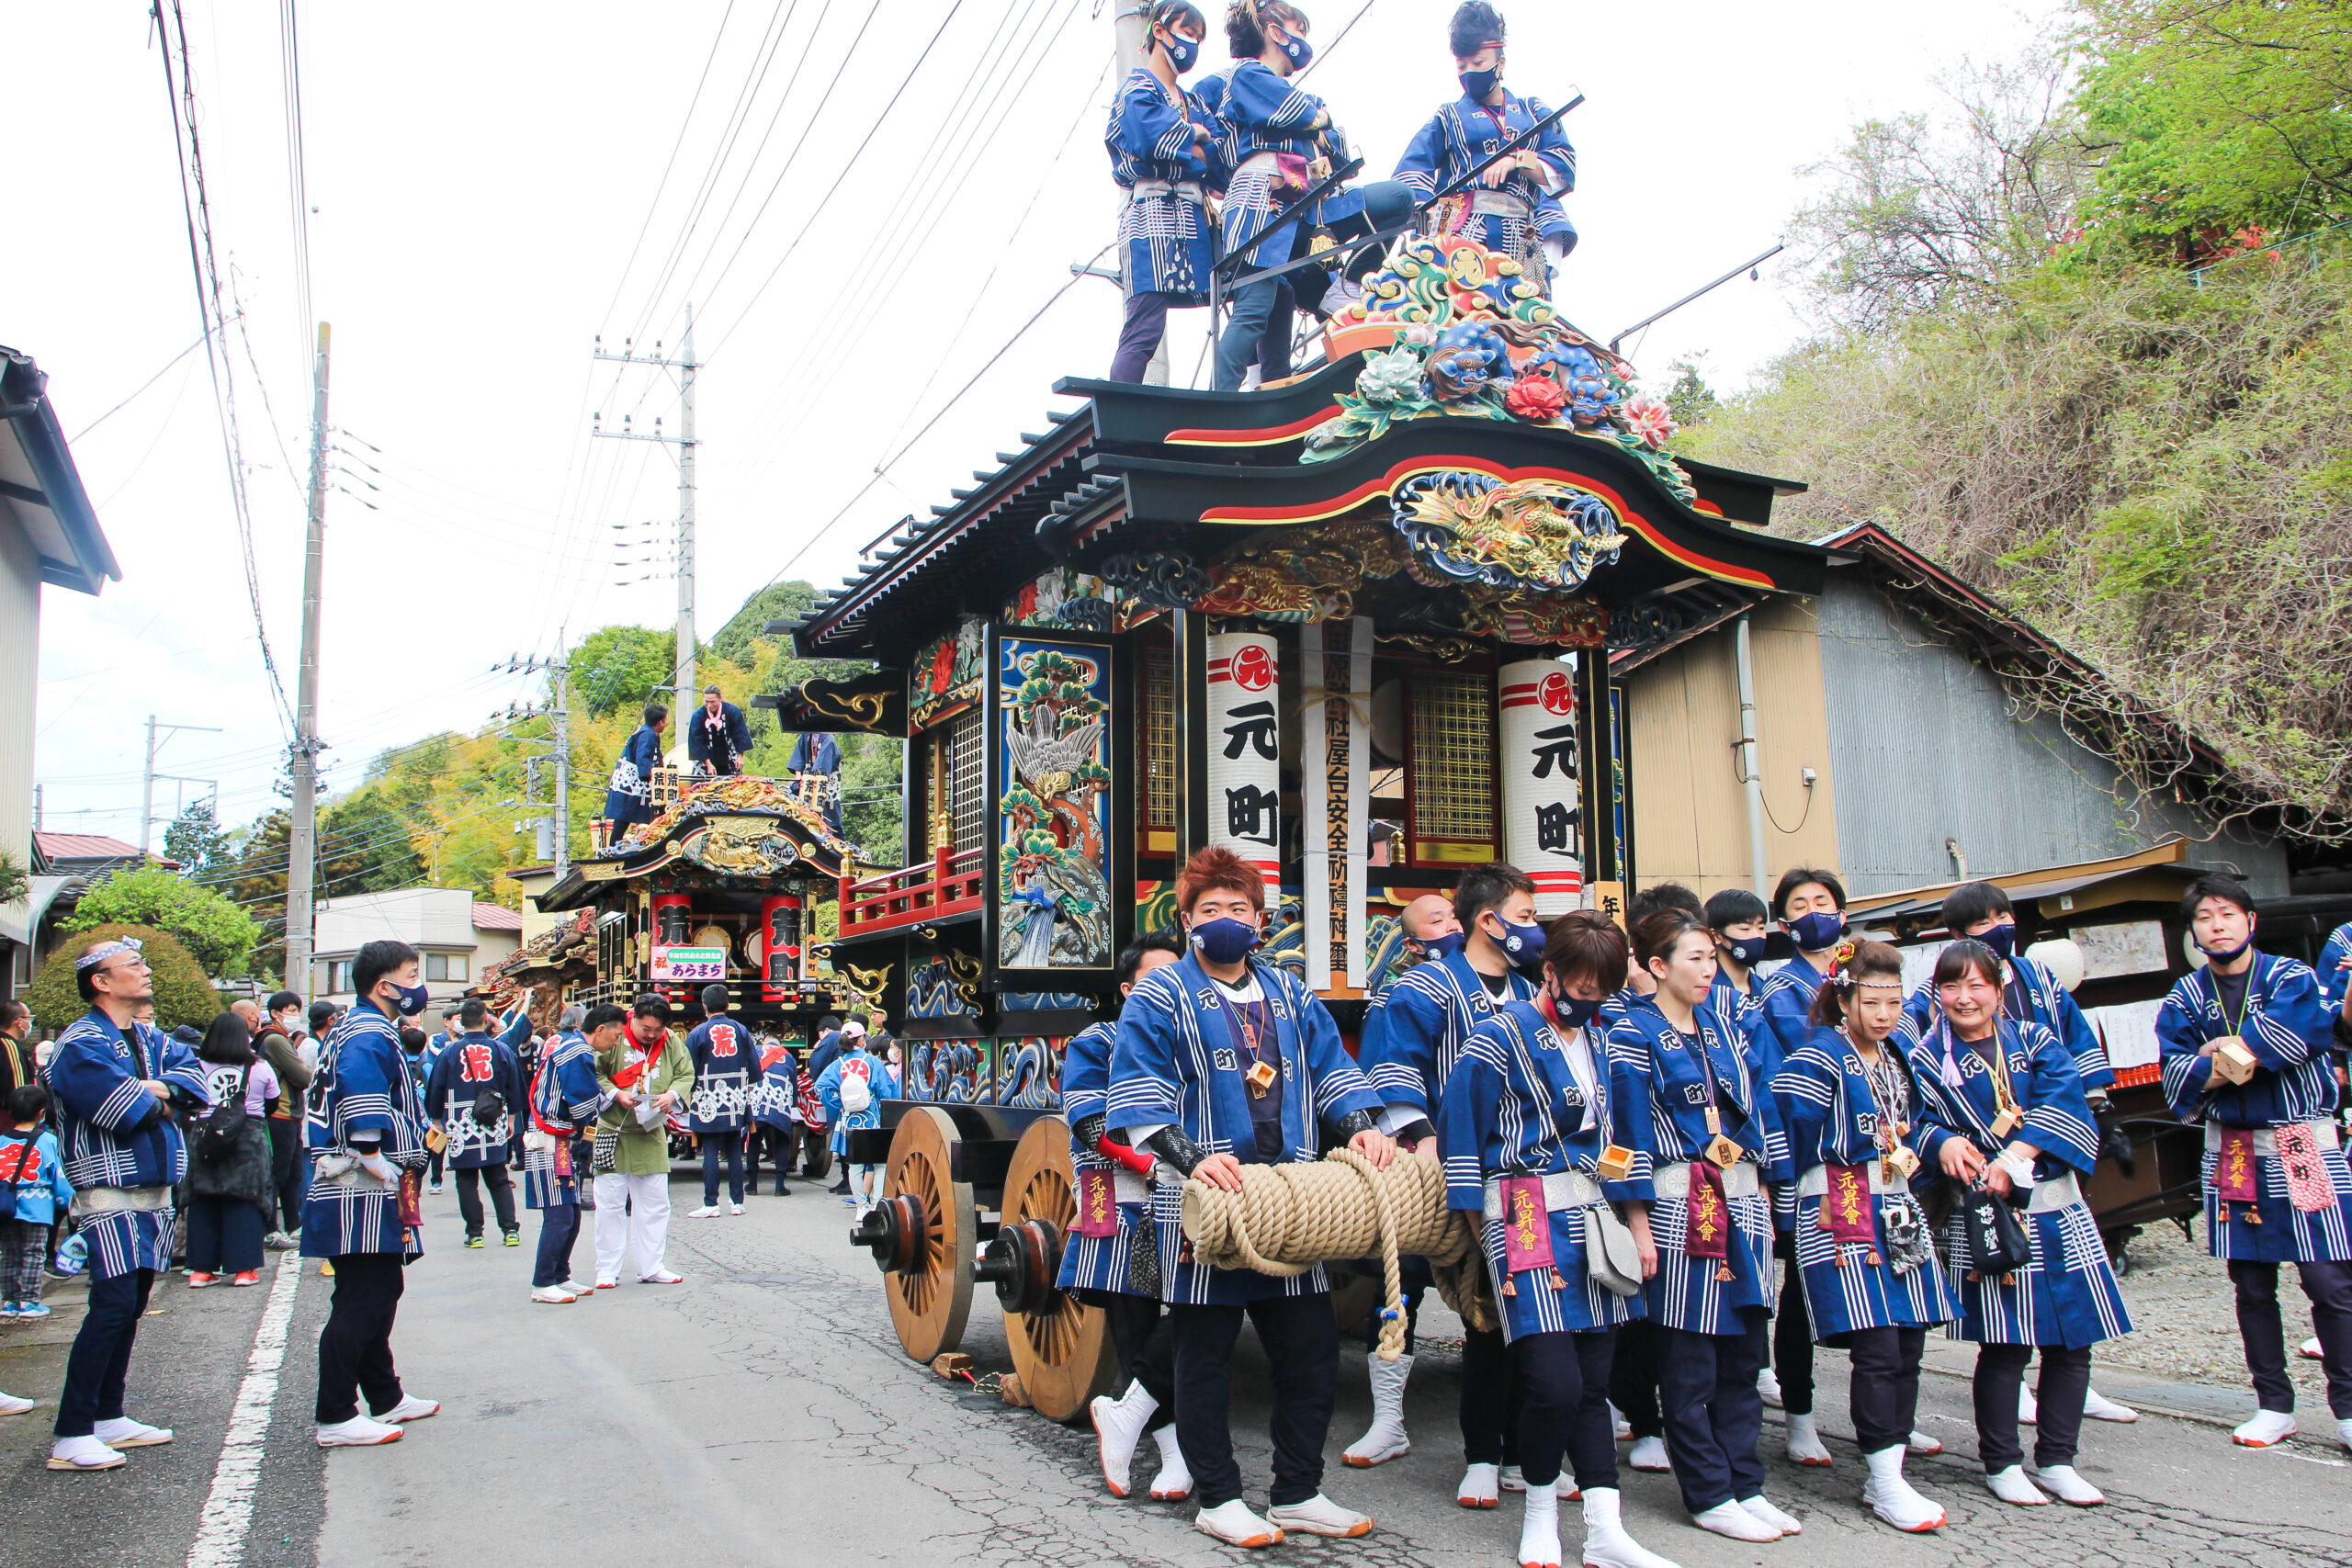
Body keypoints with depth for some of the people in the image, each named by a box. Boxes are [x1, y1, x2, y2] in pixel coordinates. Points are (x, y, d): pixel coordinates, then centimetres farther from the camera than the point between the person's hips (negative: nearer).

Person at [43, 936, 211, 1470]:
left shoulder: (149, 1038, 15)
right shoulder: (80, 1044, -12)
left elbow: (196, 1076, 6)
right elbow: (124, 1111, -24)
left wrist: (156, 1088, -13)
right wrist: (162, 1099, -5)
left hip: (154, 1191, 8)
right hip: (110, 1193, -8)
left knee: (130, 1307, 12)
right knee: (113, 1305, -13)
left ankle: (108, 1417, 21)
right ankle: (71, 1437, -9)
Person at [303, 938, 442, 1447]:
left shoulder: (354, 1029, 19)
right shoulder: (369, 1036, -15)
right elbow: (361, 1102, -29)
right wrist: (379, 1165, -27)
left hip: (367, 1197, 11)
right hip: (364, 1196, -11)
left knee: (380, 1294, 18)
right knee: (361, 1302, -6)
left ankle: (385, 1399, 29)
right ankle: (336, 1419, -1)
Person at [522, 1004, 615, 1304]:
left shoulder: (561, 1043, 14)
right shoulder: (578, 1052, -17)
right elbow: (586, 1106, -16)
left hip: (563, 1145, 10)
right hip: (552, 1146, -10)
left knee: (571, 1216, 13)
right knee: (560, 1217, -8)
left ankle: (560, 1278, 20)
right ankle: (542, 1285, -3)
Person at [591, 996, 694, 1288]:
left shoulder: (672, 1043, 1)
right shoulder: (614, 1039, -12)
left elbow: (686, 1074, 6)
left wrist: (672, 1094, -14)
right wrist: (615, 1094, -23)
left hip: (652, 1135, 4)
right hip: (612, 1135, -4)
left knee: (655, 1204, 9)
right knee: (610, 1204, 3)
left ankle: (652, 1267, 19)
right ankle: (607, 1270, 13)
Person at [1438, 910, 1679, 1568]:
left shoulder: (1596, 1040, 14)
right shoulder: (1500, 1036, -6)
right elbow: (1458, 1129, -5)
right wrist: (1487, 1233, -4)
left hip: (1594, 1218, 6)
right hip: (1529, 1218, -6)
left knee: (1592, 1382, 6)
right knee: (1554, 1382, -12)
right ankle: (1540, 1509, 11)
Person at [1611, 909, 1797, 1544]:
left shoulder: (1724, 1028, 14)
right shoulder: (1635, 1034, -6)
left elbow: (1760, 1110, 17)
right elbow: (1630, 1133, -10)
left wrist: (1764, 1196, 12)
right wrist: (1638, 1225, -14)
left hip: (1742, 1204, 7)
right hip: (1680, 1208, -6)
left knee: (1743, 1351, 10)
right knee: (1689, 1365, 1)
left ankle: (1746, 1486, 20)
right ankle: (1710, 1496, 11)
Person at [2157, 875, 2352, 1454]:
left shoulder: (2291, 978, -2)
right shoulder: (2185, 998, 6)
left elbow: (2302, 1033, -22)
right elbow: (2176, 1080, -5)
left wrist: (2219, 1054, -16)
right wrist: (2247, 1054, -19)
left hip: (2304, 1147, -3)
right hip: (2231, 1153, 3)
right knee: (2251, 1286, 9)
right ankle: (2274, 1405, 19)